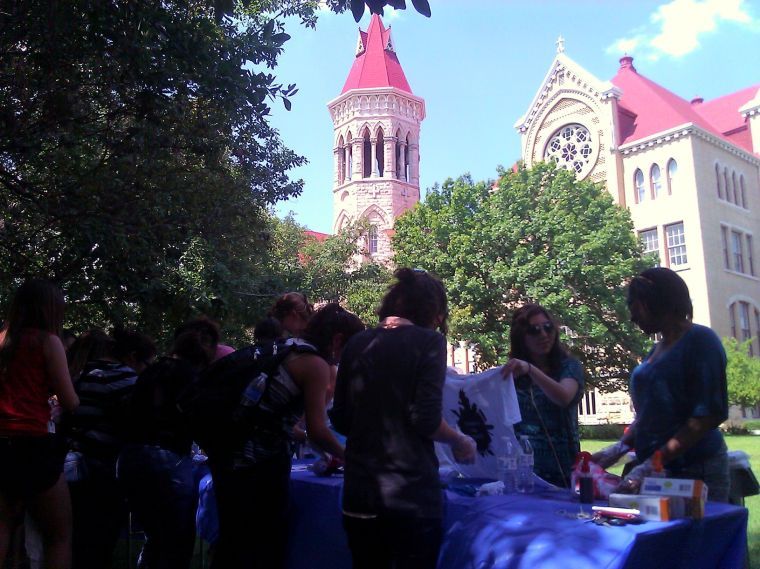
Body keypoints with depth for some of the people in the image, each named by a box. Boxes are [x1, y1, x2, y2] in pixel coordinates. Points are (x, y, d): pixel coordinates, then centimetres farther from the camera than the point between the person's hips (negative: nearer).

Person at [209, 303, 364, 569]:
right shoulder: (316, 365, -9)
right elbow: (317, 430, -11)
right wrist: (347, 457, 4)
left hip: (229, 450, 8)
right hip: (261, 460, -8)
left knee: (233, 542, 17)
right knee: (268, 544, 7)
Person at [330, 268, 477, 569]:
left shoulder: (357, 344, 7)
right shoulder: (428, 342, -6)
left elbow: (341, 421, 12)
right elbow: (425, 420, -14)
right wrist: (460, 442, 4)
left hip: (360, 493, 5)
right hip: (411, 493, -4)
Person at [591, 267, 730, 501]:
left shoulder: (700, 340, -8)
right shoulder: (657, 349, 14)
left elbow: (709, 414, -15)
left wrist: (652, 464, -19)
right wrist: (620, 447, 6)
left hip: (695, 469, -6)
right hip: (657, 469, 6)